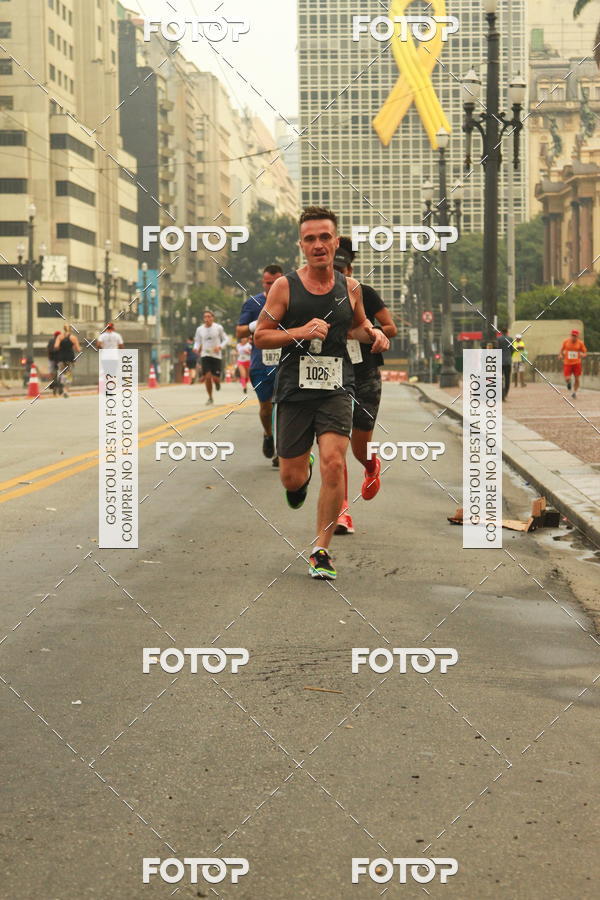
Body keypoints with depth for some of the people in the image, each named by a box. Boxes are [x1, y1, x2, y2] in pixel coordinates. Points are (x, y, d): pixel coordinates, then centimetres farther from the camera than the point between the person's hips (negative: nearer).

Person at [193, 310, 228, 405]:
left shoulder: (218, 328, -2)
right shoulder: (199, 329, 3)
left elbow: (225, 339, 5)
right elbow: (197, 341, 13)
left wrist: (220, 347, -13)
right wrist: (196, 348, -8)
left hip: (217, 356, -1)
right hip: (205, 355, 1)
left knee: (215, 378, -6)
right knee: (207, 377, -11)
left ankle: (217, 382, 35)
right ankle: (210, 398, 7)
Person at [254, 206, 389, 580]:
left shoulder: (350, 287, 7)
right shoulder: (285, 287, -2)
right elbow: (260, 337, -1)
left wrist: (373, 333, 3)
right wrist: (301, 331, -15)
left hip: (337, 389, 1)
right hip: (294, 391, 0)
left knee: (333, 463, -18)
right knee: (291, 478, 5)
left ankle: (321, 550, -6)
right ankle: (305, 472, 46)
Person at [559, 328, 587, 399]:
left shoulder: (580, 343, -4)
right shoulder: (566, 341, -3)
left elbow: (585, 353, 1)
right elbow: (562, 349, 13)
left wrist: (583, 355, -22)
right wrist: (560, 355, -6)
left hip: (577, 363, 0)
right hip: (567, 363, 0)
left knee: (576, 379, 2)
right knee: (567, 379, -10)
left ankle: (575, 392, 22)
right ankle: (569, 383, 28)